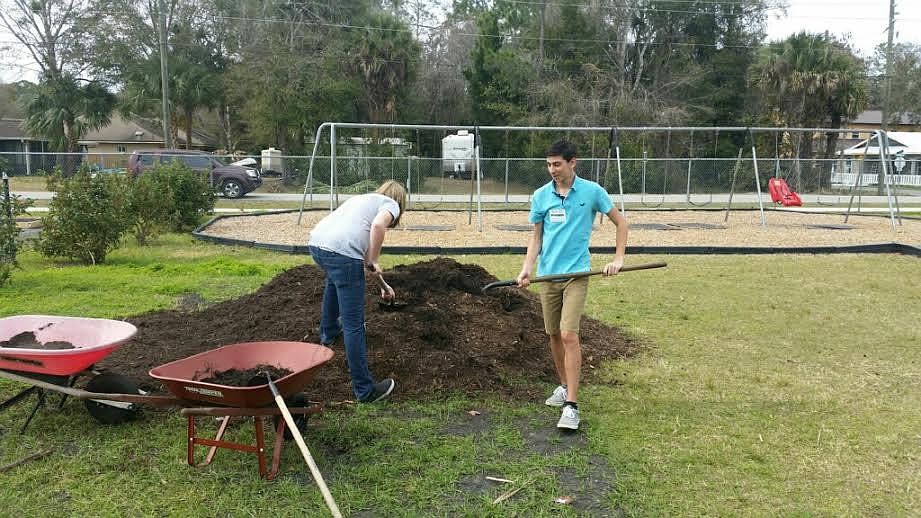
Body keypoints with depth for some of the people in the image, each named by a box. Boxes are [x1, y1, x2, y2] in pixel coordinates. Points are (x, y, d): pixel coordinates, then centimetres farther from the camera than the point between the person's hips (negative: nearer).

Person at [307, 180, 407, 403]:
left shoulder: (362, 198, 35)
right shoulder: (390, 204, 14)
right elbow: (378, 225, -12)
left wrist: (383, 285, 48)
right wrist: (372, 261, 0)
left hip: (315, 243, 8)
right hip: (340, 251, -8)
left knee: (334, 280, 42)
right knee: (353, 324, -3)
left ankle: (328, 333, 60)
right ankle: (365, 390, 3)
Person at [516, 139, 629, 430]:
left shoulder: (592, 191, -4)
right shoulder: (541, 196, 3)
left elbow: (620, 222, 6)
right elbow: (536, 238, 9)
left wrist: (618, 259, -1)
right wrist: (526, 269, -5)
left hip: (576, 273, -4)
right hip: (548, 274, 4)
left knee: (569, 334, -14)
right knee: (553, 334, 10)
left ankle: (572, 406, -10)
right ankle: (565, 386, 30)